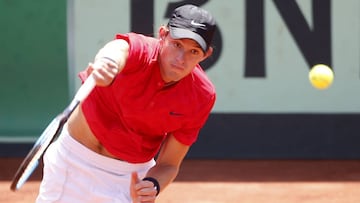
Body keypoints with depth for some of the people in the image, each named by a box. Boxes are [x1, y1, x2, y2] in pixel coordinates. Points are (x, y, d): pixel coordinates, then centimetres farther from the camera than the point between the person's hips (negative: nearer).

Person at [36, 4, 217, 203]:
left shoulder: (202, 97, -16)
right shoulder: (140, 50, -25)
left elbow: (169, 164, -9)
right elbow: (119, 49, -51)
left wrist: (152, 186, -30)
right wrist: (106, 60, -74)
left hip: (132, 177, 2)